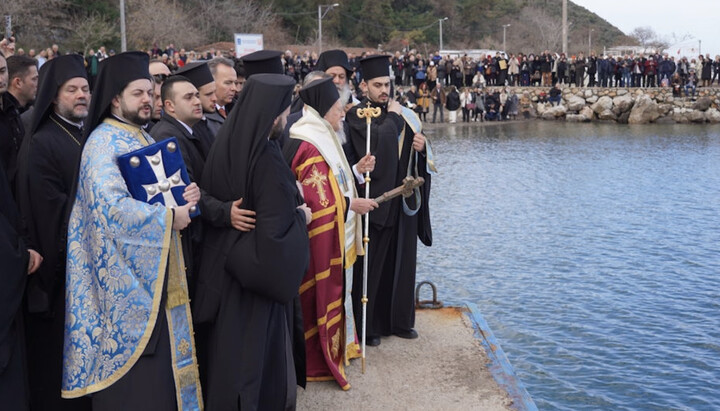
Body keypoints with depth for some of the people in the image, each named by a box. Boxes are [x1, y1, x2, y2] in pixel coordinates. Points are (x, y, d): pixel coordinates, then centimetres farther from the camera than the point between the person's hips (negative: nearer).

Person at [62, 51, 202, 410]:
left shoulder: (142, 139, 16)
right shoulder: (103, 143, -12)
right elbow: (110, 206, -26)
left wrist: (184, 196, 0)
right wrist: (169, 217, -17)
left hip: (155, 275, 9)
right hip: (125, 280, -9)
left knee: (159, 359, 12)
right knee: (133, 379, -3)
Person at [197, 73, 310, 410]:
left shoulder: (226, 145, -4)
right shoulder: (267, 160, -26)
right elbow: (276, 230, -29)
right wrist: (301, 216, -7)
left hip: (225, 264, 7)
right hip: (259, 269, -7)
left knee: (230, 352, 22)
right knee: (257, 353, 9)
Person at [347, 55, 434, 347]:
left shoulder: (402, 115, 12)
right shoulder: (357, 115, -6)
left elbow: (420, 159, 16)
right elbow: (376, 143, -24)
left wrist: (422, 147, -5)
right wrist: (392, 117, -13)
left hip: (403, 200, 6)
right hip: (375, 200, -6)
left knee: (402, 261, 12)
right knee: (373, 265, 1)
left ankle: (400, 320, 24)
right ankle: (369, 325, 11)